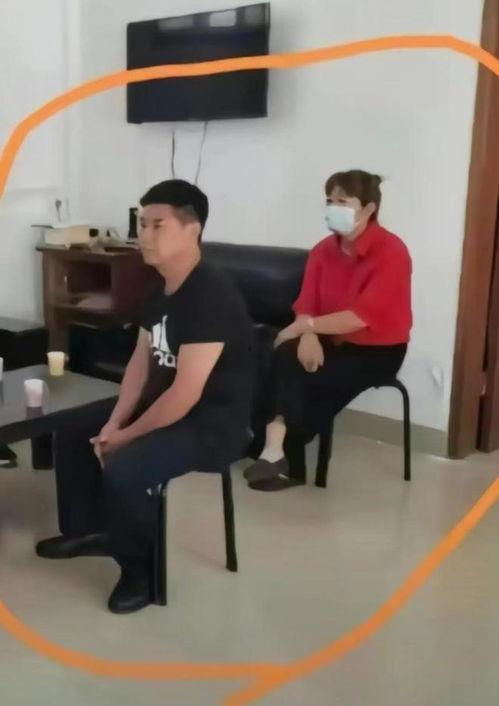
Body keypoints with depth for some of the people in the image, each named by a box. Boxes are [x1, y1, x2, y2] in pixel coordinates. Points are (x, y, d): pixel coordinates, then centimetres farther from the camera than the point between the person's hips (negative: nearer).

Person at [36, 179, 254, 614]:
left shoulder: (211, 295, -26)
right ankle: (88, 531, 31)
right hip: (164, 405, 10)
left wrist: (127, 437, -17)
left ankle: (142, 570, -3)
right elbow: (142, 360, 9)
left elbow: (186, 393, -28)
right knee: (73, 432, 14)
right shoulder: (162, 288, 4)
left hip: (215, 424, -10)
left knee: (123, 469, -30)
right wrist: (114, 422, -4)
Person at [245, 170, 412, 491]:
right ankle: (277, 450, -17)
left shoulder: (391, 252, -17)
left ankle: (277, 451, -7)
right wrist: (308, 335, -25)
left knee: (304, 378, -24)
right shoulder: (324, 250, 2)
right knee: (287, 356, -24)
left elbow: (362, 316, -25)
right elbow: (306, 305, -3)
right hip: (333, 340, 5)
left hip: (378, 350, -5)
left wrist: (306, 326, -24)